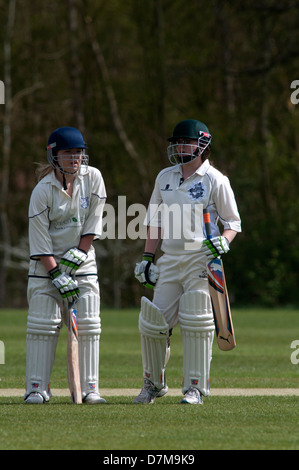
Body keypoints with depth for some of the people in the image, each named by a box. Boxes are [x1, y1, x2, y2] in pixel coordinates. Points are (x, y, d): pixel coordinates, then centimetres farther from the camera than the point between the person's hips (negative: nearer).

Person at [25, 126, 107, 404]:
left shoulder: (93, 178, -4)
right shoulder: (43, 191, -13)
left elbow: (93, 222, 0)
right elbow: (39, 240, -14)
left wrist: (78, 253, -8)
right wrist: (57, 276, -19)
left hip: (83, 262, 3)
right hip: (46, 265, -3)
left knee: (88, 326, -3)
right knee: (42, 324, -8)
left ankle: (89, 388, -1)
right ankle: (37, 388, -4)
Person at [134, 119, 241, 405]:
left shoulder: (215, 180, -1)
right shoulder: (165, 177, 14)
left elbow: (233, 222, 2)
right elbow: (155, 221, 19)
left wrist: (223, 241, -18)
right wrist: (147, 258, 13)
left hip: (201, 259, -4)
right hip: (169, 259, 4)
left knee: (196, 324, -8)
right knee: (153, 324, -1)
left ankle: (195, 388, 0)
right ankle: (153, 384, 16)